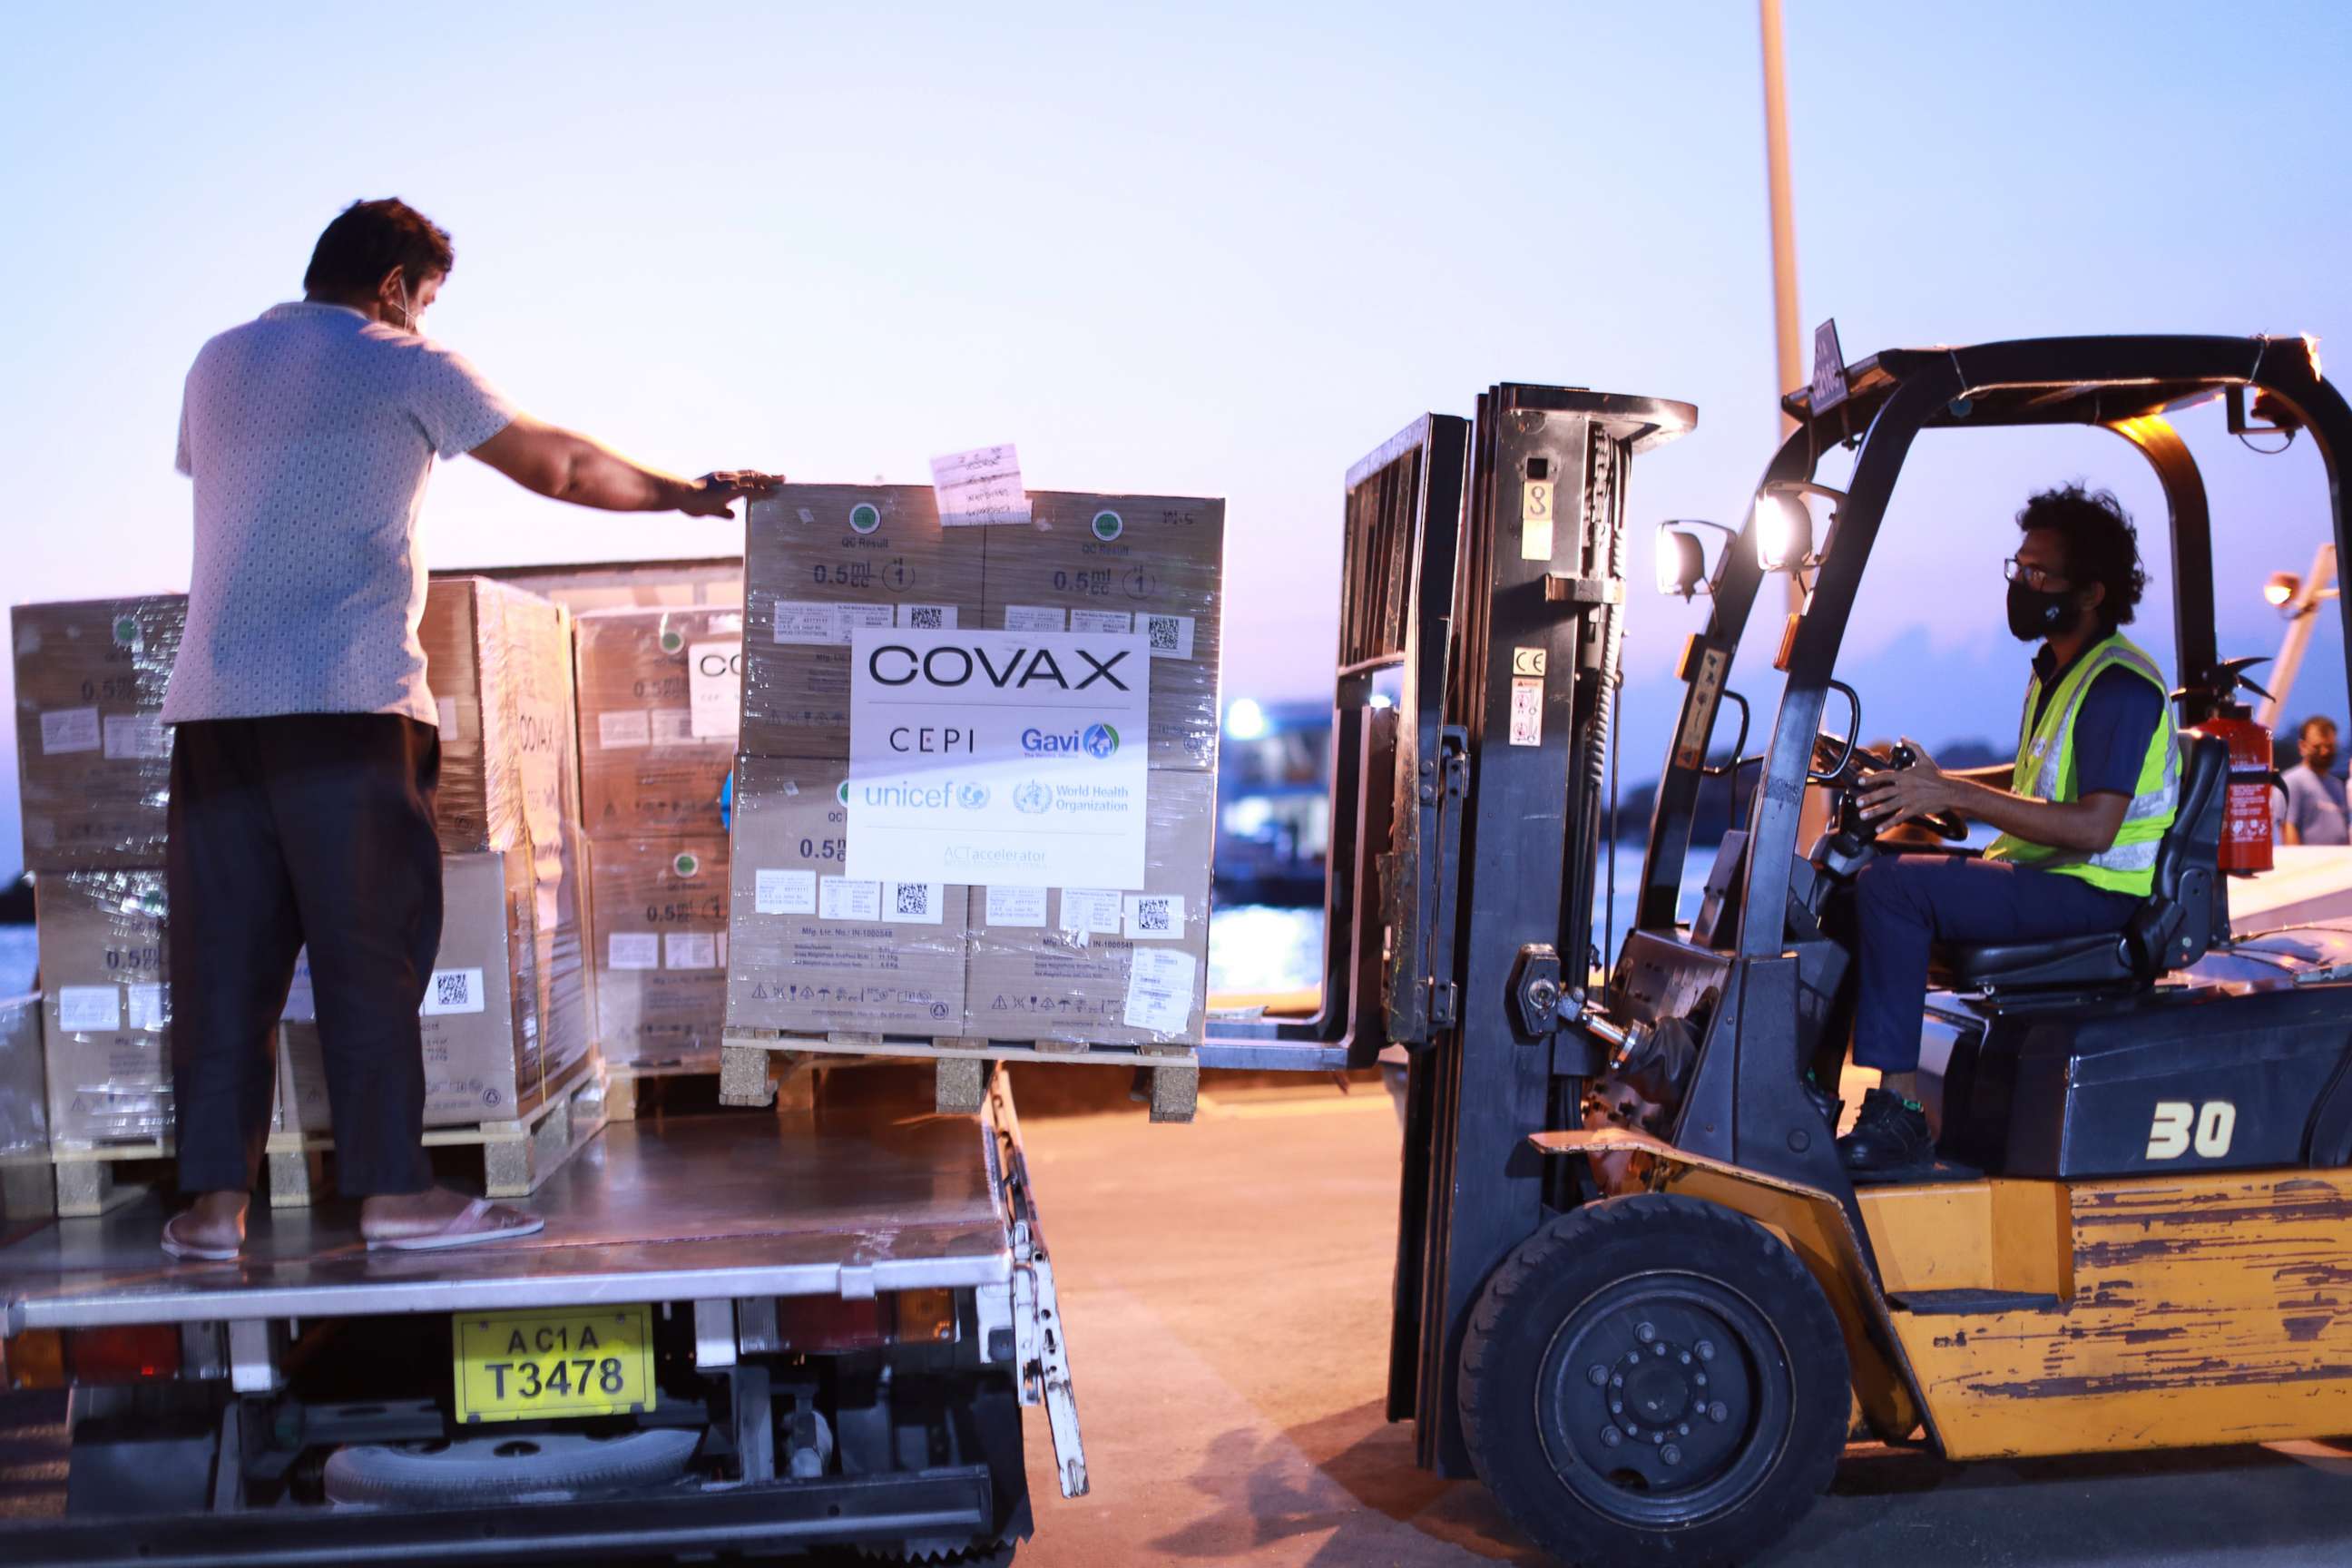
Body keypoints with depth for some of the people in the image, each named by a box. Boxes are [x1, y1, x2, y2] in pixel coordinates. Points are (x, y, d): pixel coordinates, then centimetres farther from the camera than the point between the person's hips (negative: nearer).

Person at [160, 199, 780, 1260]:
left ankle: (213, 1197, 9)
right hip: (345, 697, -6)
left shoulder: (216, 364, 20)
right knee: (370, 951, -2)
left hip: (213, 701, 6)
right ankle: (393, 1190, 2)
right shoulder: (405, 369, 3)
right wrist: (689, 494, 16)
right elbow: (561, 468, 4)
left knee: (222, 954, 7)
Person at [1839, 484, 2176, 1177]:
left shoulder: (2120, 683, -15)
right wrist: (1933, 780, 13)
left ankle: (1898, 1115, -25)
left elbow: (2093, 827, -25)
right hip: (2038, 873, 10)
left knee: (1890, 887, -27)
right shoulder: (2056, 669, 16)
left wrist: (1957, 795, -26)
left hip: (2092, 891, -10)